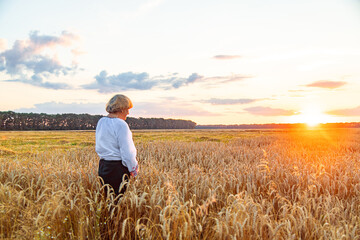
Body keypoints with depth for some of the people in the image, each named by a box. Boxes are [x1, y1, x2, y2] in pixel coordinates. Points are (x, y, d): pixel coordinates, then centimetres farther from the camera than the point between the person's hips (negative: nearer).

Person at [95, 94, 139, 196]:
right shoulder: (121, 125, -16)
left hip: (103, 165, 8)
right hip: (118, 168, -8)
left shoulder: (101, 122, 9)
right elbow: (127, 152, -17)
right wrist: (134, 169, -5)